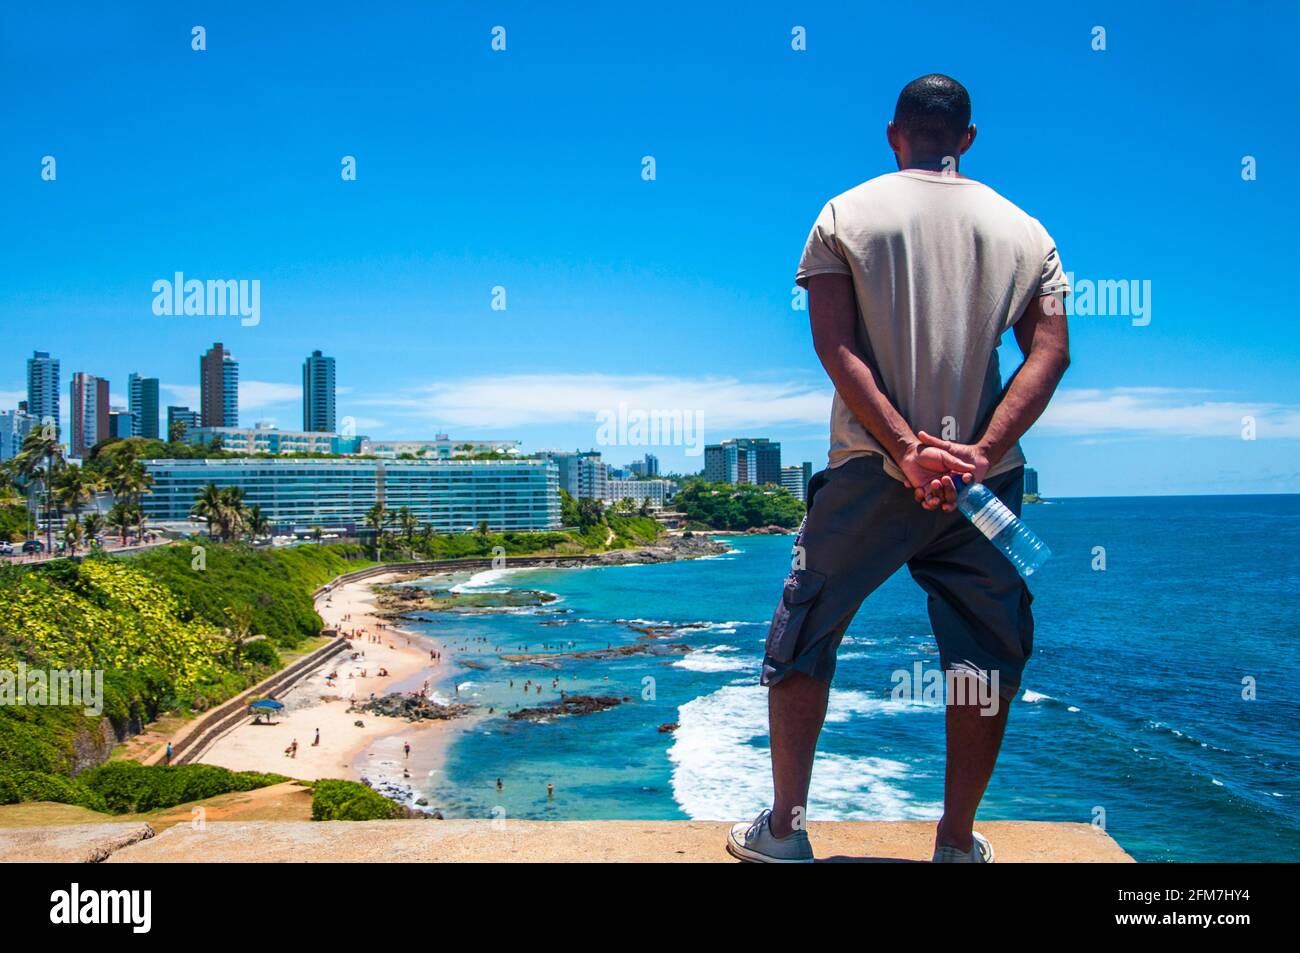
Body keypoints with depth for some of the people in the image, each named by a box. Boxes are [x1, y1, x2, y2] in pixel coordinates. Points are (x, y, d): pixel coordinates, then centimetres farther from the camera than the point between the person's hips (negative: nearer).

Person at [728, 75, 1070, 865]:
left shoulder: (845, 215, 4)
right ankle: (959, 842, 20)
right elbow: (1051, 351, -4)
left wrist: (907, 448, -14)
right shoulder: (1022, 229, 9)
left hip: (871, 469, -1)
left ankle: (785, 829, 16)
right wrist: (980, 452, -13)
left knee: (803, 637, 11)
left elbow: (835, 346, -9)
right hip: (984, 475, 2)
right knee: (988, 656, 14)